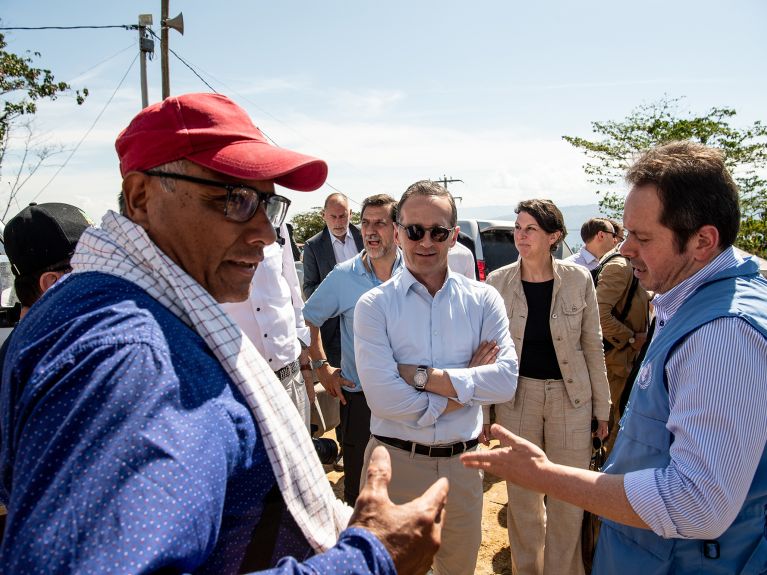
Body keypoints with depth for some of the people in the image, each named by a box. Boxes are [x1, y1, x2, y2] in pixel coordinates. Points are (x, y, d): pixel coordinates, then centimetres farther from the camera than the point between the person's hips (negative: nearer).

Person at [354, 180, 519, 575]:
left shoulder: (483, 299, -2)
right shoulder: (375, 305, -9)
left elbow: (506, 380, -13)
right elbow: (384, 398, -19)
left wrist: (423, 376, -19)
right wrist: (465, 385, -13)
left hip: (463, 462, 2)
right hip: (395, 461, -2)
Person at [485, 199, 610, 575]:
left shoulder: (578, 279, -6)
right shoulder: (498, 282, -5)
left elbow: (593, 346, 1)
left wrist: (602, 407, 3)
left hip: (570, 396, 0)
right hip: (517, 396, 1)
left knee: (568, 500, 9)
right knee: (522, 497, 13)